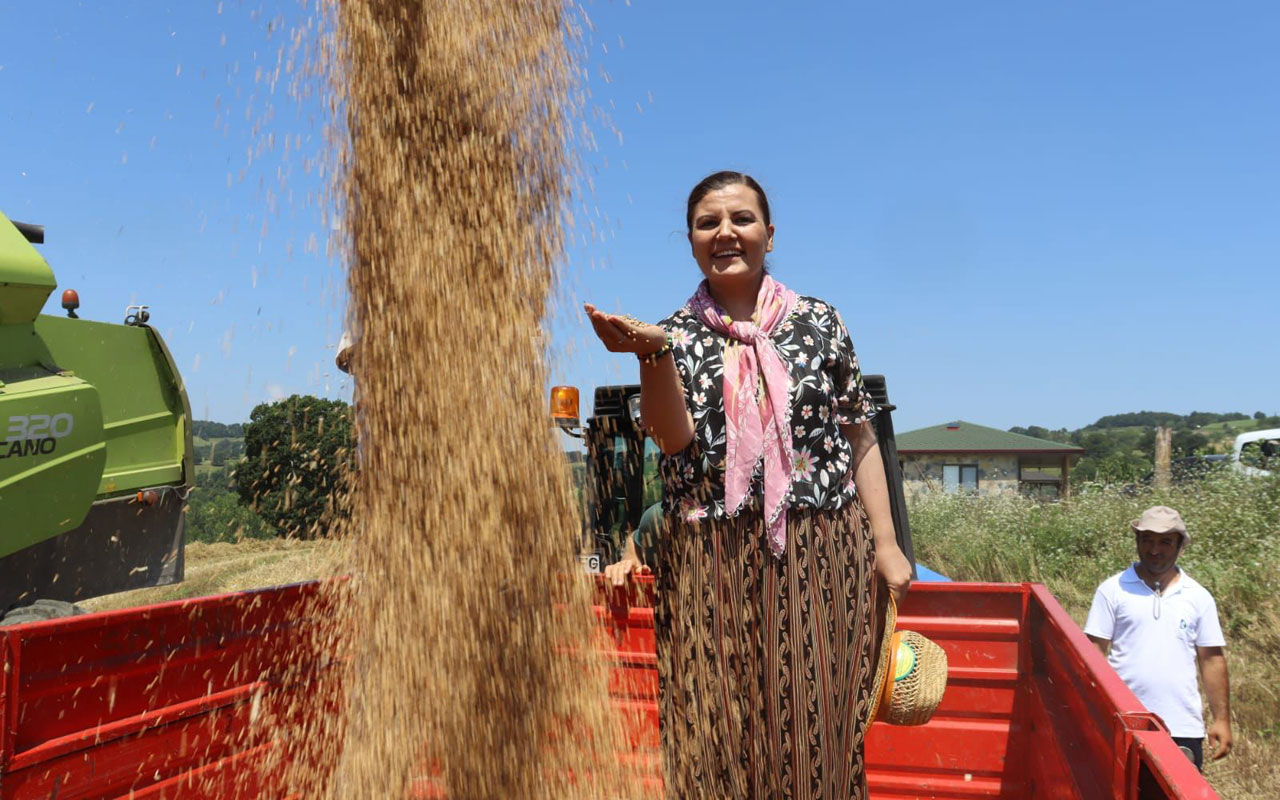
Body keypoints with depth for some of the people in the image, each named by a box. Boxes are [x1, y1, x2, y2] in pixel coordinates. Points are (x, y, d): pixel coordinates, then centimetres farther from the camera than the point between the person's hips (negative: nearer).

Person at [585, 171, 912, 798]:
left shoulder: (818, 322, 6)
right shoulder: (676, 334, 6)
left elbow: (861, 439, 7)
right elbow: (674, 439, -8)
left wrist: (886, 543, 2)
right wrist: (654, 352, -22)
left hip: (822, 556, 0)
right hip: (711, 565, 0)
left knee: (815, 727, 7)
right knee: (719, 732, 6)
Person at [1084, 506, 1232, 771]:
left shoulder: (1199, 597, 7)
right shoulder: (1113, 590, -1)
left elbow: (1212, 659, 9)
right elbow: (1095, 652, -2)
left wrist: (1222, 718, 5)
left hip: (1184, 727, 2)